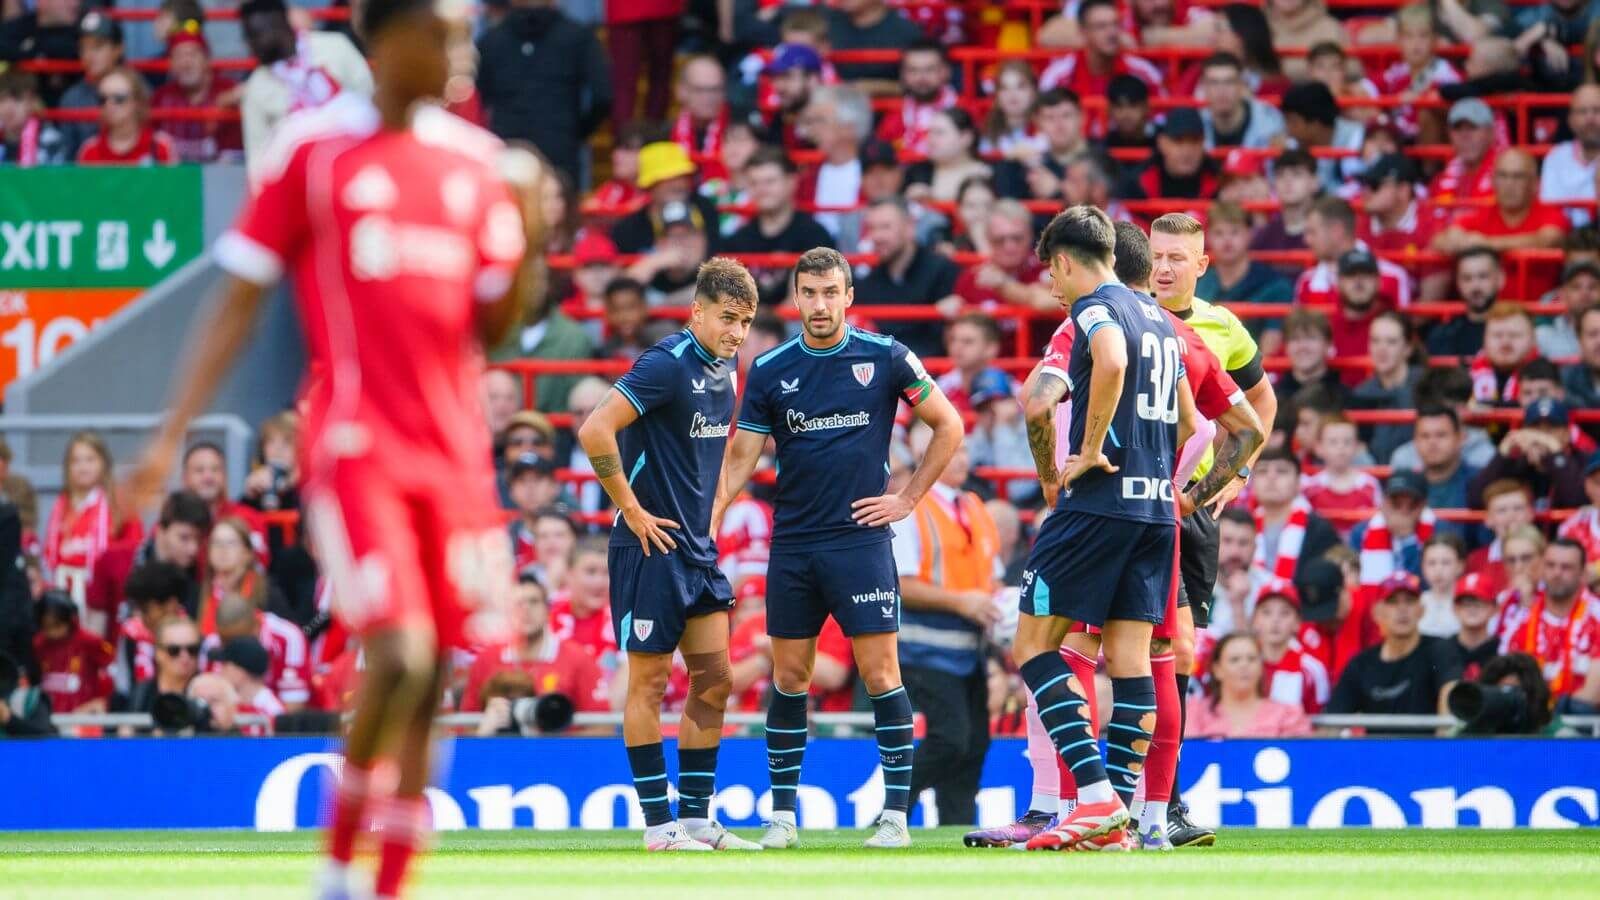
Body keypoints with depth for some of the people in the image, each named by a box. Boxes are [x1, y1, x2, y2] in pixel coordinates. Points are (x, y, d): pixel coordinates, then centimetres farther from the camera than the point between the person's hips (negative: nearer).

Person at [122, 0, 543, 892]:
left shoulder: (478, 162, 10)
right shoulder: (313, 150, -2)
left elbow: (495, 326, 12)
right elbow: (239, 306, 1)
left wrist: (528, 242, -6)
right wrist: (172, 436, -4)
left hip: (455, 446, 5)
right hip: (356, 441, -5)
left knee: (431, 681, 3)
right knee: (401, 657, -17)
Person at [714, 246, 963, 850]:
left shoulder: (885, 358, -1)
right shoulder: (770, 371, 5)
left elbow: (948, 425, 7)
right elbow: (740, 459, 4)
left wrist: (908, 498, 2)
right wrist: (707, 527, -10)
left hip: (860, 539, -3)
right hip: (792, 545, 3)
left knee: (880, 673, -6)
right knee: (789, 677, 5)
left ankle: (896, 814, -1)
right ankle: (782, 814, 13)